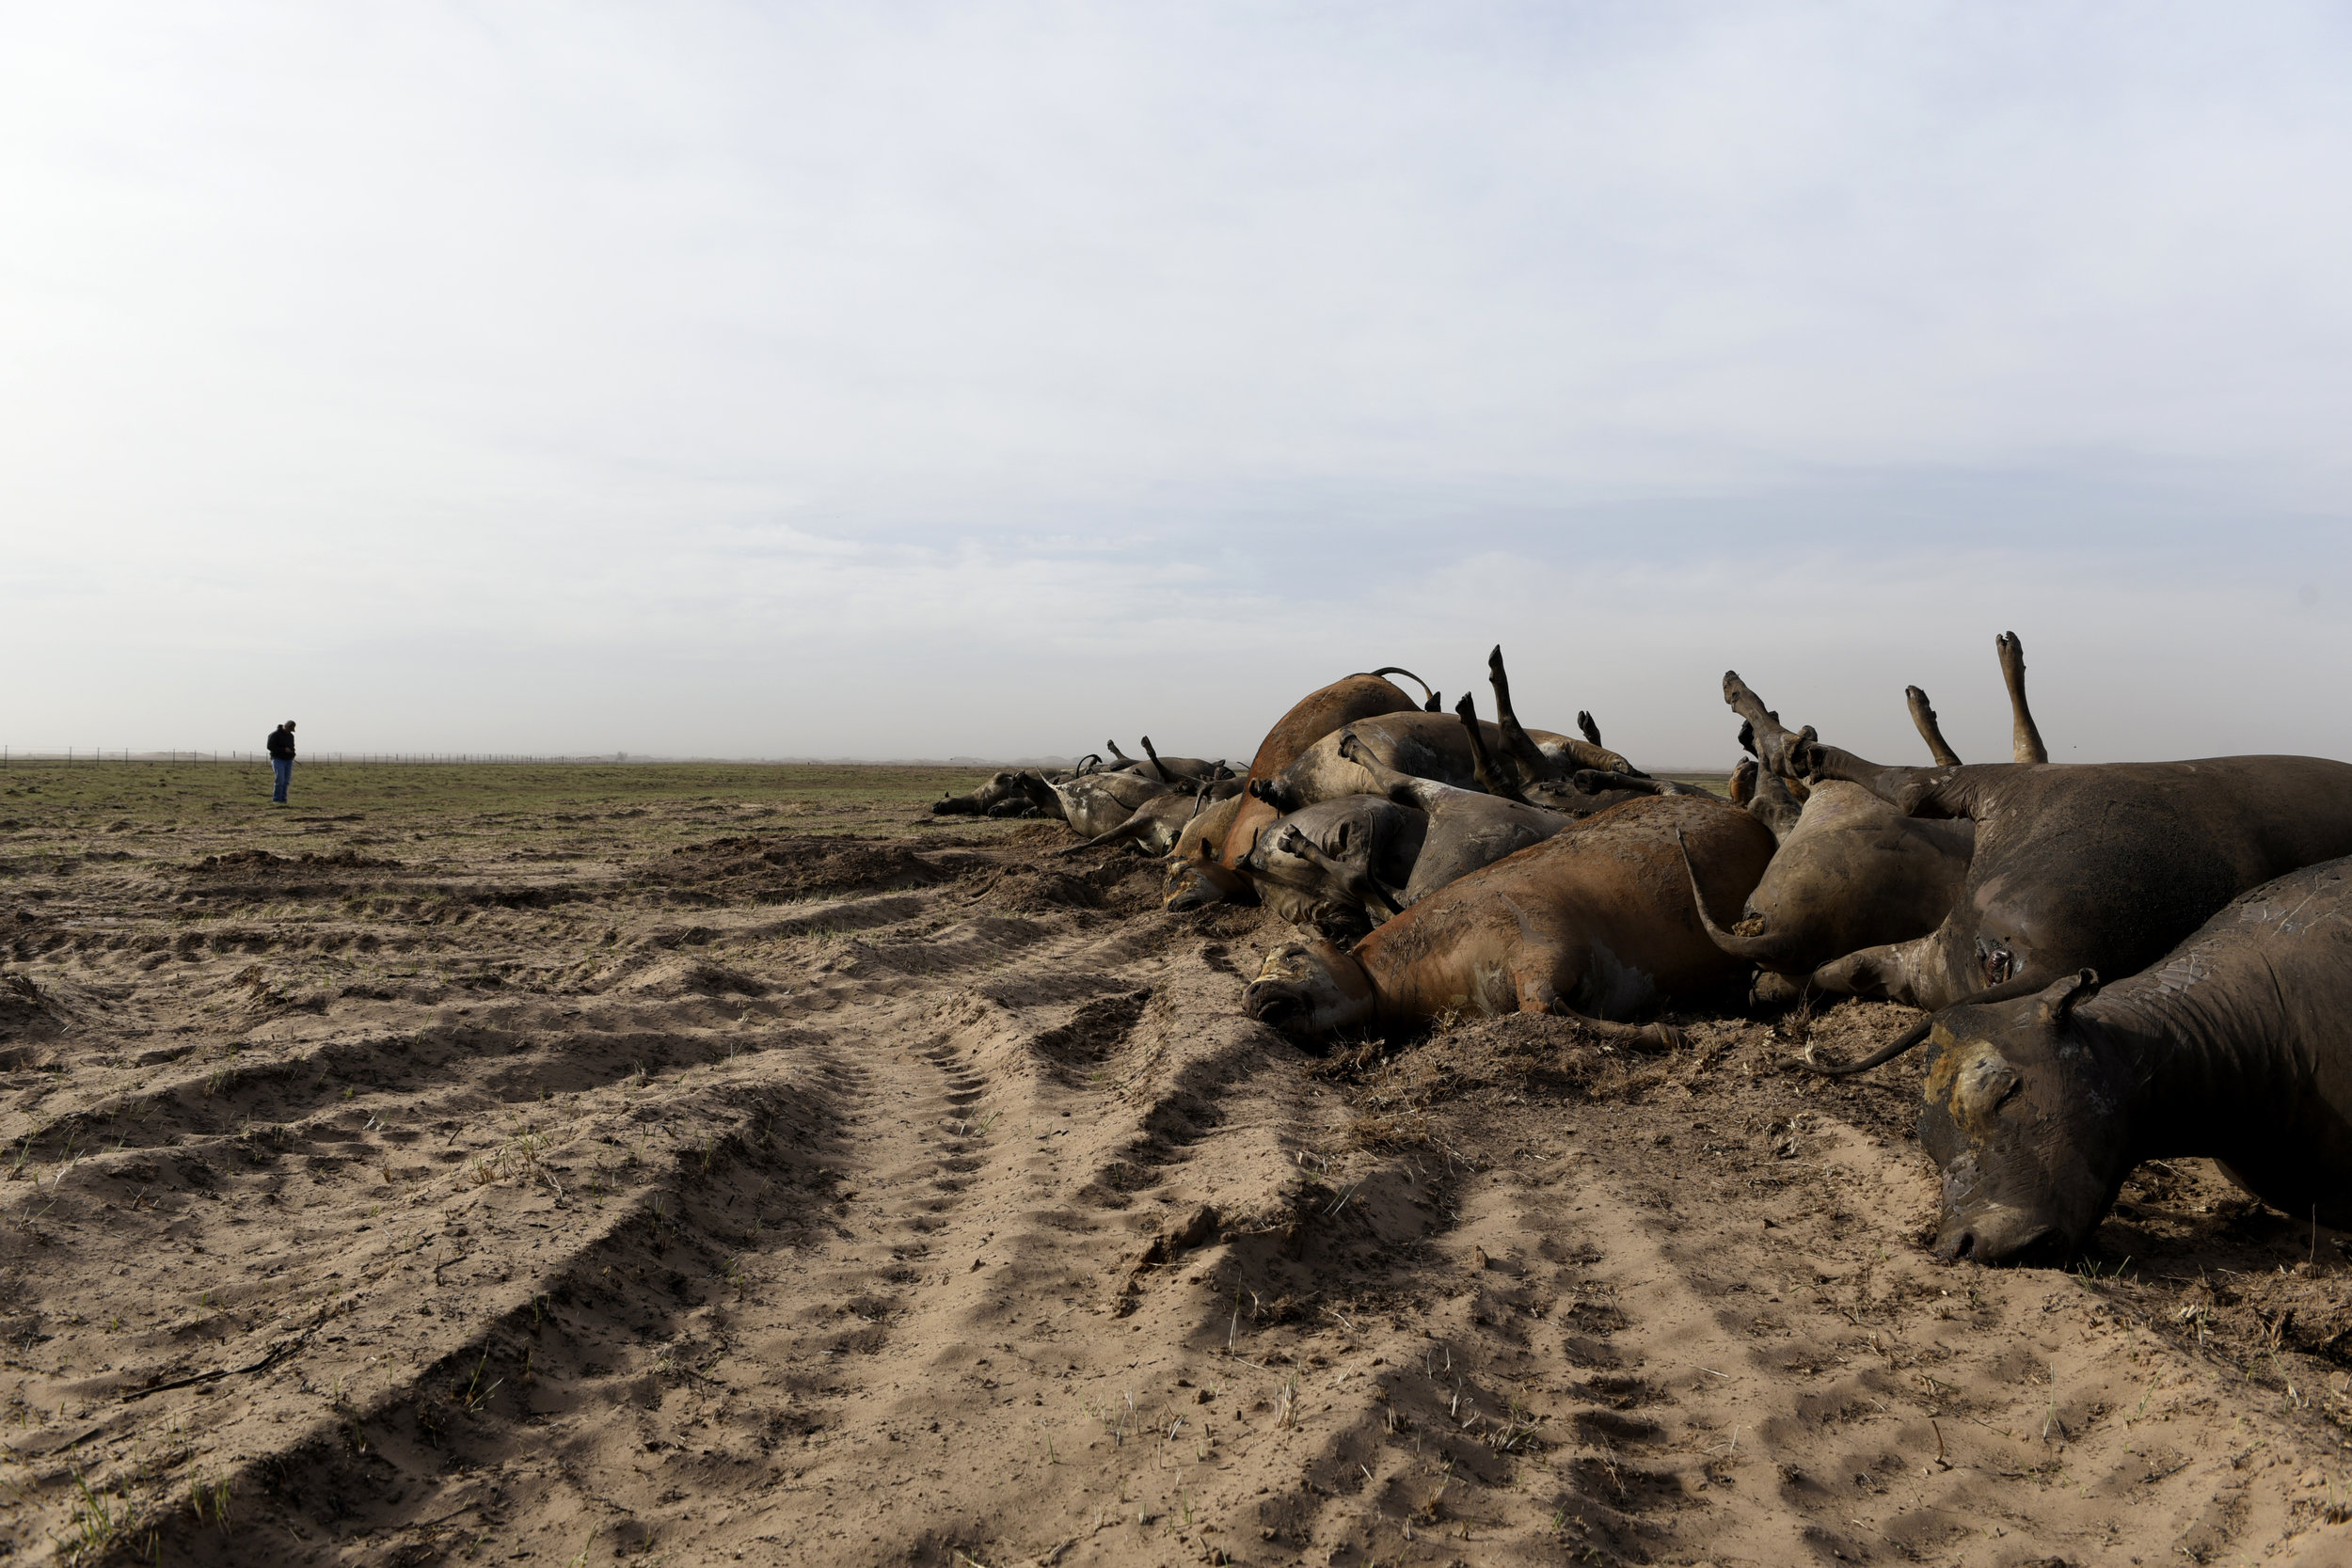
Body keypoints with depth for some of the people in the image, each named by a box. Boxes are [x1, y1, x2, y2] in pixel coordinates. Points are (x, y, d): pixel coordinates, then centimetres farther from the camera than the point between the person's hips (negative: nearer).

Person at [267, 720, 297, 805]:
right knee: (280, 780, -14)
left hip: (288, 760, 6)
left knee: (286, 781, 1)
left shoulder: (291, 736, 14)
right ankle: (276, 800, -9)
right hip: (278, 760, -6)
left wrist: (292, 754, 4)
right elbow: (270, 746, -13)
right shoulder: (275, 734, -7)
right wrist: (283, 750, -20)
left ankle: (283, 800, 3)